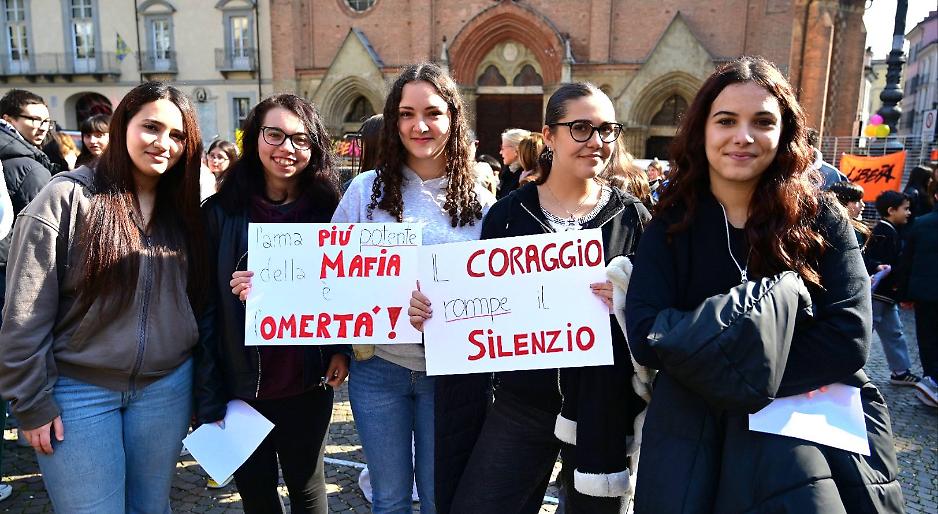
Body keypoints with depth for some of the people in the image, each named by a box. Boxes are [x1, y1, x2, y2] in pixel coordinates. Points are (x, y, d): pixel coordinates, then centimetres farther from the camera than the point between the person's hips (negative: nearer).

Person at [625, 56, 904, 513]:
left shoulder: (820, 219, -3)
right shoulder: (672, 224, -4)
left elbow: (848, 336, -13)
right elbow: (645, 334, -15)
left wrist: (711, 360, -18)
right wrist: (774, 303, -20)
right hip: (695, 433, 0)